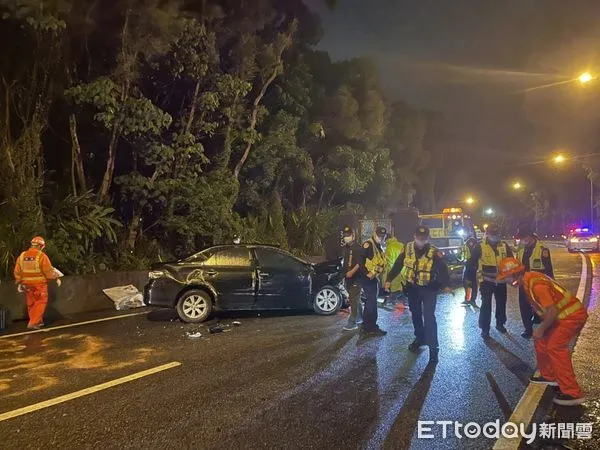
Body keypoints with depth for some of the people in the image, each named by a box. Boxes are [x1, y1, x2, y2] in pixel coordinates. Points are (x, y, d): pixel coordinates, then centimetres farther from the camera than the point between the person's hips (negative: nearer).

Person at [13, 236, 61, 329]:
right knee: (40, 303, 4)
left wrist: (19, 283, 16)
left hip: (27, 284, 6)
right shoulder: (42, 256, -15)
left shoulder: (22, 256, 3)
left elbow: (17, 271, 7)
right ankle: (32, 323, -3)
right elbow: (49, 270, -14)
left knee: (31, 303, 15)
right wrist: (56, 277, 0)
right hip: (39, 284, -6)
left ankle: (38, 321, 24)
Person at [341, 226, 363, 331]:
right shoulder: (346, 248, 14)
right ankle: (360, 318, 31)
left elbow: (360, 263, -20)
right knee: (356, 299, 19)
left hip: (356, 277, -9)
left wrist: (352, 271, -30)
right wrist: (344, 273, 20)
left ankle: (352, 323, -11)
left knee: (354, 299, -11)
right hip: (348, 278, 9)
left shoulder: (358, 247, -11)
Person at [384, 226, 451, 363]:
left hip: (429, 289, -4)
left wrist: (446, 285, -39)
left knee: (429, 317, -12)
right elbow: (398, 265, -1)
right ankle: (420, 338, 36)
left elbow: (442, 269, -23)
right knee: (415, 314, 17)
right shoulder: (407, 249, -6)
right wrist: (389, 280, -7)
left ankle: (433, 347, -4)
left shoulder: (434, 252, -15)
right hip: (412, 288, 4)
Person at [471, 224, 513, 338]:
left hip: (501, 279, 4)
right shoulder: (480, 247, -12)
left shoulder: (504, 245, -1)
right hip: (487, 280, -4)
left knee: (501, 303, 16)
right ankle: (485, 329, 7)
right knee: (486, 305, -2)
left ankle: (500, 324, 36)